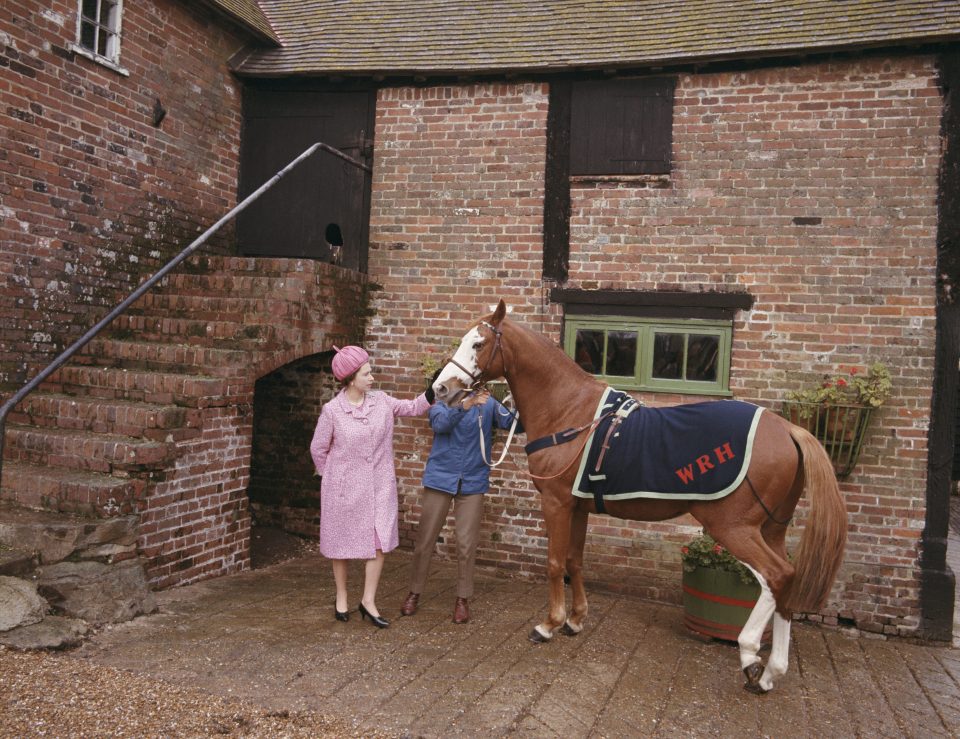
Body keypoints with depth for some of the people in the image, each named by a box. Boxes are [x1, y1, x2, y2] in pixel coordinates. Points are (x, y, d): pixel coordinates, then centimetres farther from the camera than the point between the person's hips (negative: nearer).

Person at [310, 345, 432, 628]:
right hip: (344, 488, -3)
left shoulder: (381, 401, -3)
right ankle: (341, 598, 31)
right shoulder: (332, 410, -13)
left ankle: (368, 601, 15)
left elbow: (413, 407, 3)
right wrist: (331, 477, 5)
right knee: (341, 543, 12)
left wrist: (435, 388, -12)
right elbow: (318, 449, -2)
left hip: (379, 485, 3)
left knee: (380, 543, 1)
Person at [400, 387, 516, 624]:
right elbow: (441, 423, -24)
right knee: (424, 540, 9)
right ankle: (415, 592, 28)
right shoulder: (440, 400, -3)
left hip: (472, 483, 0)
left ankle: (463, 598, 20)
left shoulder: (487, 403, -1)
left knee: (467, 544, 2)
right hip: (439, 479, 0)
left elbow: (512, 423, -13)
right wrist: (464, 405, -41)